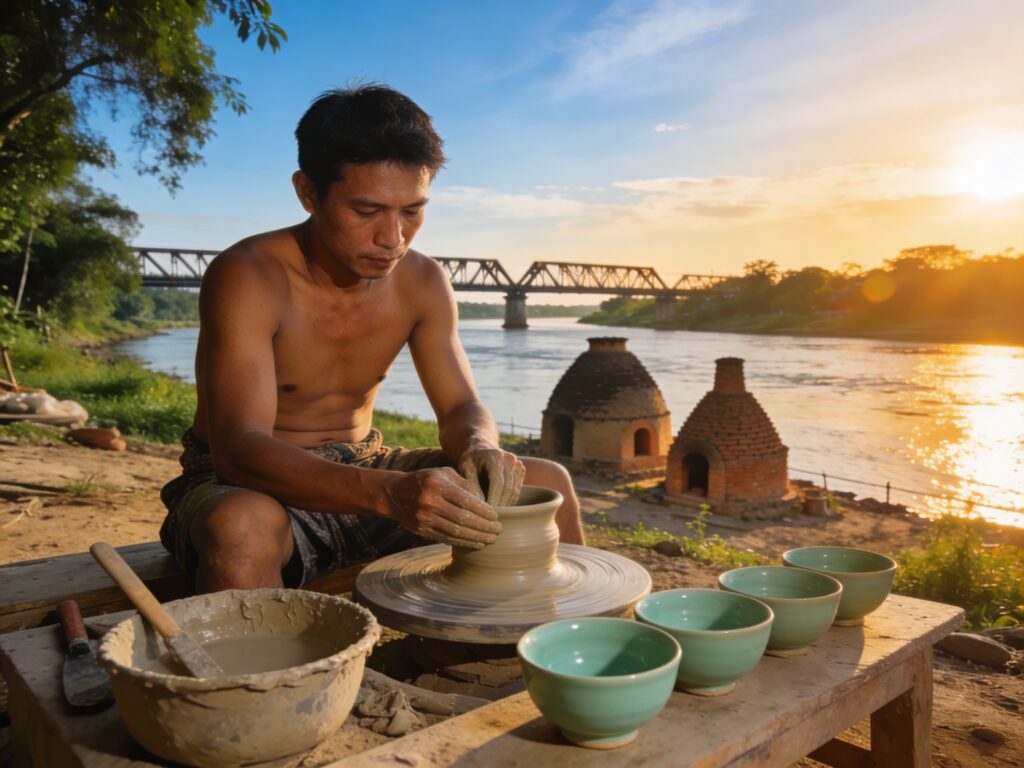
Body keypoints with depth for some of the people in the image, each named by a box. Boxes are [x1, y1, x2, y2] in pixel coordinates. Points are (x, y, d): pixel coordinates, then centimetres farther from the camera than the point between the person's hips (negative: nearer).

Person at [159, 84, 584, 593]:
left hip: (360, 470, 5)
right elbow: (239, 449, -32)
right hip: (250, 484, -4)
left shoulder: (422, 283, -5)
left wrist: (480, 448, -25)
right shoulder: (246, 279, -22)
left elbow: (461, 406, 1)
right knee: (243, 527, -42)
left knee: (547, 484, -4)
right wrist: (390, 492, -48)